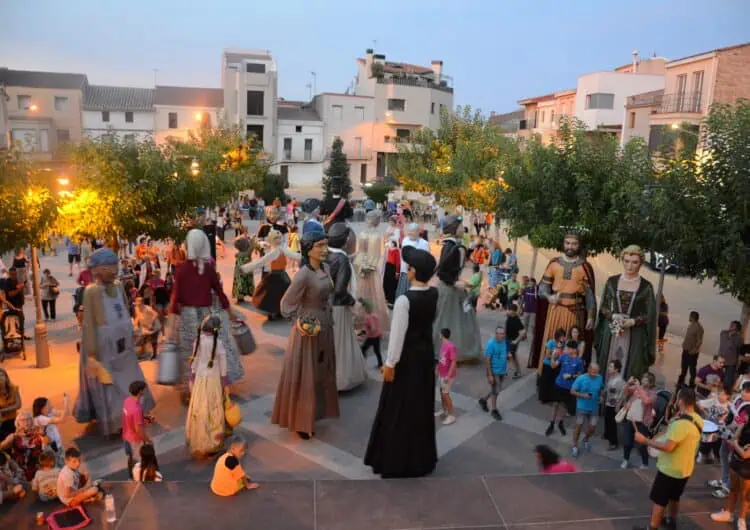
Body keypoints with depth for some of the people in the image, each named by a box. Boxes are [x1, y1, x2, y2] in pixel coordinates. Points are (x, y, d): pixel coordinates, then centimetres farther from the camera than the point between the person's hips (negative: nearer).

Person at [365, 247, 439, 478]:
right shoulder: (434, 294, -4)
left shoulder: (404, 300, -25)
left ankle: (397, 461, 20)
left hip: (407, 357, -7)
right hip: (426, 353, 7)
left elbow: (398, 335, -22)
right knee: (422, 404, 19)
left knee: (400, 407, 7)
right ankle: (422, 457, 34)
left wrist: (390, 363, -12)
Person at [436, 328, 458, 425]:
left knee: (446, 394, -7)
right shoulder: (442, 345, 5)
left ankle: (451, 416, 2)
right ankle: (444, 411, 33)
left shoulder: (451, 346, -23)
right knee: (441, 393, 18)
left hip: (448, 375, -9)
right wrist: (437, 370, 18)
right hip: (441, 374, 9)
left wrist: (448, 376, -24)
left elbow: (454, 362, -23)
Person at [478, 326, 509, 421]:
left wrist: (505, 369, 14)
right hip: (494, 372, -7)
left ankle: (483, 400, 40)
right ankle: (494, 410, 22)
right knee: (495, 391, 3)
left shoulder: (504, 342, 0)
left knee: (497, 390, 18)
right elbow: (487, 360, -20)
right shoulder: (491, 344, -21)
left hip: (502, 371, 7)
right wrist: (489, 375, -21)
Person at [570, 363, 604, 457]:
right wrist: (583, 395, -25)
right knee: (579, 426, 4)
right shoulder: (581, 378, -16)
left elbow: (601, 390, 12)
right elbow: (572, 391, -12)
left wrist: (601, 396, -7)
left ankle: (586, 439, 40)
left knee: (592, 427, 8)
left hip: (594, 408, 3)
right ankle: (575, 446, 21)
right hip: (582, 407, -3)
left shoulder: (600, 378, -6)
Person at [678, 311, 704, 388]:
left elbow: (699, 341, -19)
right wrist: (684, 344, 14)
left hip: (692, 352, -8)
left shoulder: (699, 328, -19)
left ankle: (692, 383, 15)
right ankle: (681, 381, 31)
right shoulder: (690, 325, 7)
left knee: (692, 368, 4)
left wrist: (694, 350, -20)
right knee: (684, 366, 18)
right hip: (686, 350, 8)